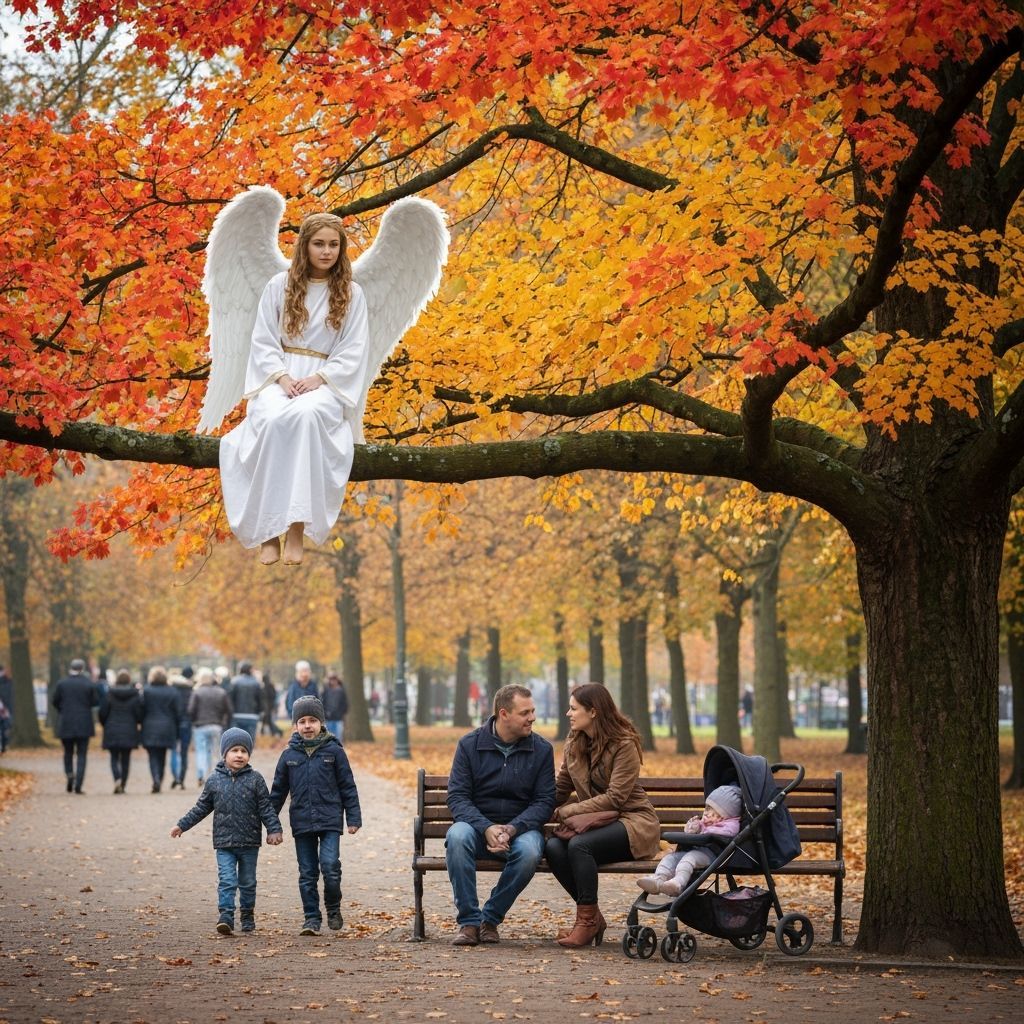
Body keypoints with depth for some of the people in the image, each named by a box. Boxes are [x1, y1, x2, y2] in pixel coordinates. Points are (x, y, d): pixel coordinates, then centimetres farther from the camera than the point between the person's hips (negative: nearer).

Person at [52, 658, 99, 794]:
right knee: (81, 755, 3)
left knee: (68, 753, 17)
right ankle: (78, 785, -6)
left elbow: (55, 701, 2)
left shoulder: (61, 683, -4)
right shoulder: (88, 684, -6)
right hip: (84, 725, -1)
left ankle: (69, 774, -6)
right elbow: (95, 701, -2)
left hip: (66, 723, 1)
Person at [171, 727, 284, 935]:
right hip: (224, 842, 0)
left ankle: (247, 916, 23)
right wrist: (182, 825, 11)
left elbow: (266, 808, -2)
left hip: (250, 842, 0)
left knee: (248, 882, 11)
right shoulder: (214, 780, 2)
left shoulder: (255, 779, -2)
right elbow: (201, 808, 11)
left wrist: (274, 829, -11)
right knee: (226, 881, -10)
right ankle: (225, 916, -14)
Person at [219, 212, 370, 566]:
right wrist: (281, 376, -12)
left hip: (325, 380, -1)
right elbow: (263, 340, 5)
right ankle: (267, 530, -34)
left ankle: (297, 527, -39)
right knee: (273, 420, -36)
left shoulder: (351, 293, 7)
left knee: (307, 414, -38)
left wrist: (319, 379, -13)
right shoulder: (279, 285, 8)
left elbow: (354, 350, 3)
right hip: (279, 375, 1)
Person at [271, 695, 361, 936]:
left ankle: (333, 907, 9)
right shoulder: (289, 755, 6)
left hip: (330, 821, -2)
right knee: (307, 873, 5)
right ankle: (311, 918, 13)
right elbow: (278, 790, 13)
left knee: (330, 866, -13)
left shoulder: (333, 751, 0)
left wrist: (353, 818, 0)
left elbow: (347, 787, 4)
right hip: (301, 823, 2)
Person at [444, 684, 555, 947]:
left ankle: (490, 919, -15)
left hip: (521, 828, 0)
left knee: (529, 851, -34)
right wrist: (486, 828, -24)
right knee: (457, 836, -34)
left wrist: (512, 829, -20)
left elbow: (544, 801, -2)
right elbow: (457, 796, -6)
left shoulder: (541, 749, 1)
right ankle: (468, 922, -26)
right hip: (477, 824, 0)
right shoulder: (470, 744, -1)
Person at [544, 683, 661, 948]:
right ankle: (593, 916, -12)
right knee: (553, 847, -25)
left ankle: (587, 920, -20)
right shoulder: (574, 744, 9)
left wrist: (565, 811, -19)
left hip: (632, 820, -6)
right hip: (593, 819, 6)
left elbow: (614, 798, -18)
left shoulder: (624, 744, -12)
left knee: (579, 845, -34)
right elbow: (561, 789, 12)